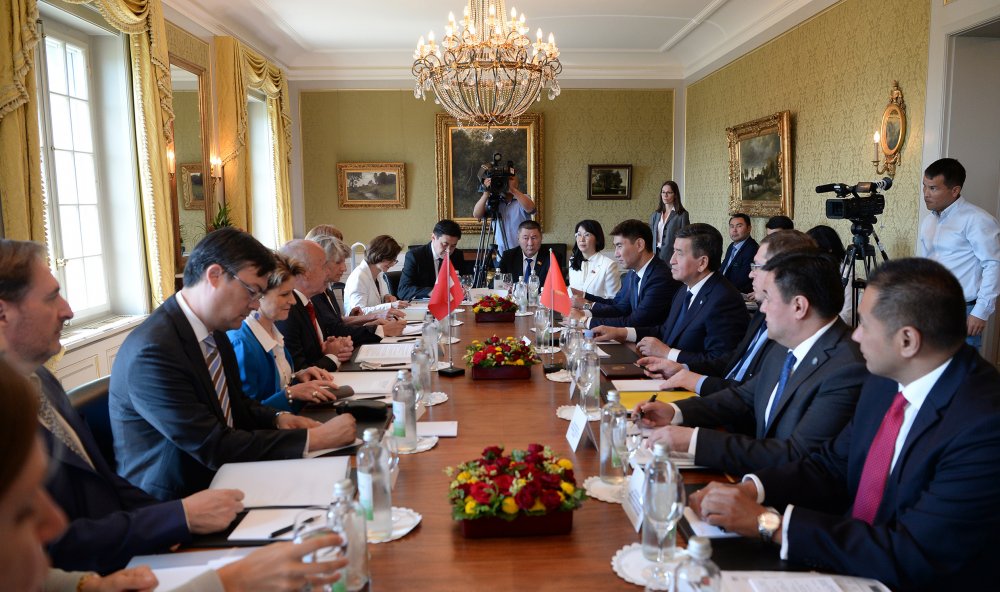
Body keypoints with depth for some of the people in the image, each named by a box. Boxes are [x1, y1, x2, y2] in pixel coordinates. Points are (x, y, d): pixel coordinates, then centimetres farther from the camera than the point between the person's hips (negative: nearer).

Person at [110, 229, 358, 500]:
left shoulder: (214, 330, 2)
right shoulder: (153, 351, -23)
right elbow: (213, 447, -24)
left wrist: (277, 419, -4)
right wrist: (313, 439, -23)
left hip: (219, 477, 8)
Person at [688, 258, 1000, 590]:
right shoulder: (885, 381, -1)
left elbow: (911, 557, -26)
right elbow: (833, 466, 7)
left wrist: (768, 522, -23)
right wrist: (750, 489, -10)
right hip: (848, 562, 6)